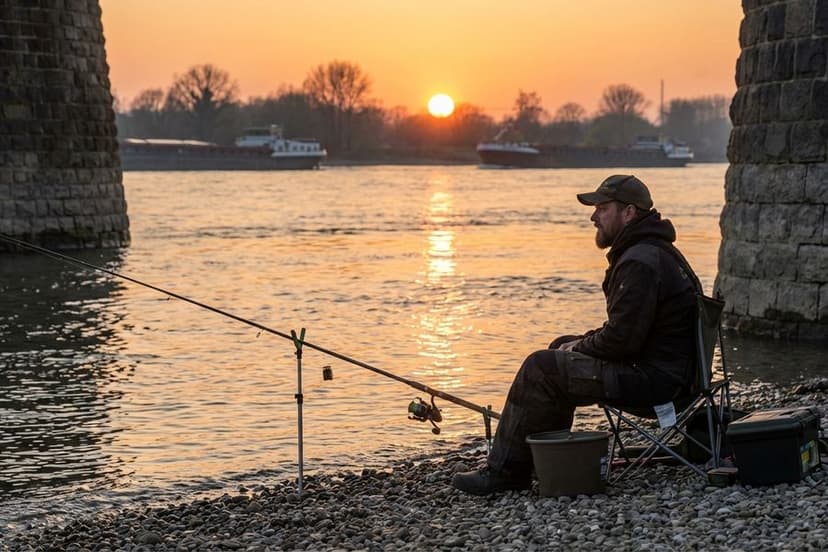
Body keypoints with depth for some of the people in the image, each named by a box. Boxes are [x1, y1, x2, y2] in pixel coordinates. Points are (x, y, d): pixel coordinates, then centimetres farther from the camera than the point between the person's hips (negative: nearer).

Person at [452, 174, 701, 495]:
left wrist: (579, 347, -6)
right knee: (560, 347, 23)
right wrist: (580, 344, 11)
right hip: (664, 364, 11)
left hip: (652, 377, -11)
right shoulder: (656, 250, 15)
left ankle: (504, 472, -4)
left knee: (540, 369, -12)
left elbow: (621, 339, -25)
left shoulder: (640, 263, -21)